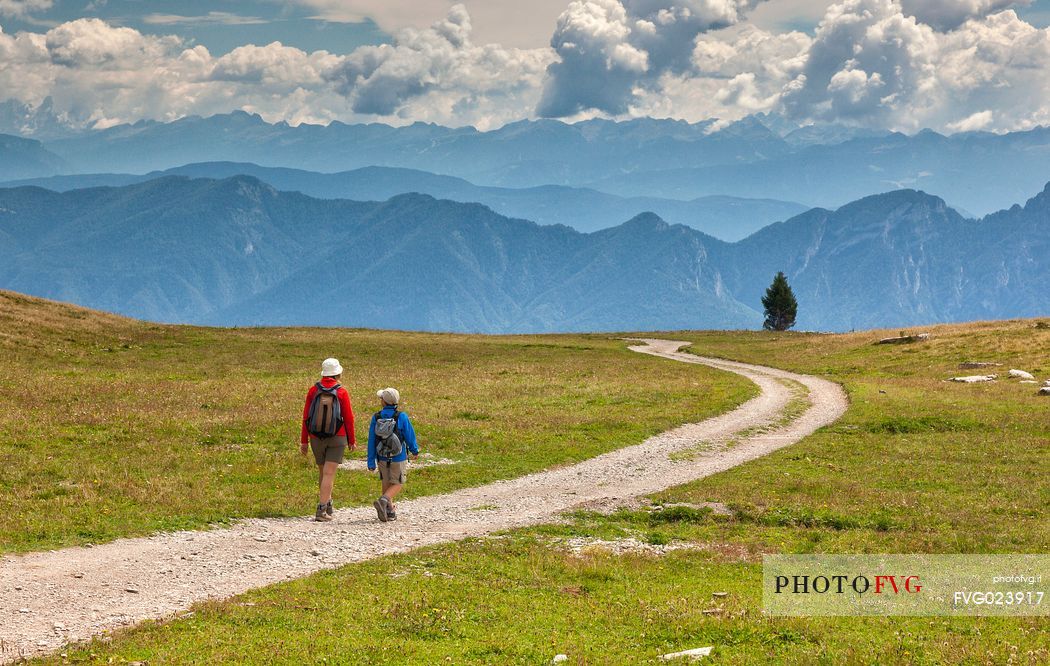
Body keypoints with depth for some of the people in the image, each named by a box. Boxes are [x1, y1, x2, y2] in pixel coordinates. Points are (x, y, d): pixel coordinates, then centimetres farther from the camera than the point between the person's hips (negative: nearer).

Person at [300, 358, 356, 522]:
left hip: (316, 438, 3)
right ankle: (321, 510, -13)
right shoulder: (342, 392, -8)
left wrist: (304, 441, 6)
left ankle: (327, 504, 30)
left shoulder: (313, 390, -1)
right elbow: (348, 418, -6)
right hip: (337, 439, -3)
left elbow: (306, 416, 0)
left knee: (323, 472, 19)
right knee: (329, 474, -5)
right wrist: (351, 440, 5)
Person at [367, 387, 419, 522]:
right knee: (397, 484, 8)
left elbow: (371, 441, -4)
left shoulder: (376, 417, -7)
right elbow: (410, 435, -5)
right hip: (399, 458, -3)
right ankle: (383, 501, -18)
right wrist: (415, 451, 14)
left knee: (386, 484, 18)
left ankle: (390, 512, 19)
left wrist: (371, 462, 3)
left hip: (382, 458, 3)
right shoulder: (401, 417, -14)